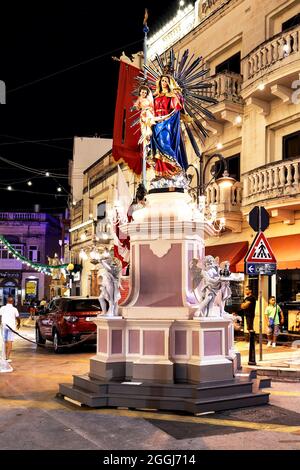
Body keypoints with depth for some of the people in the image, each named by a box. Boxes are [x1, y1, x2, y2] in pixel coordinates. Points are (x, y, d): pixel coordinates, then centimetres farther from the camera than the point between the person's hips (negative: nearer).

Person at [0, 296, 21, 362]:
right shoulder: (14, 309, 0)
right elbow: (18, 318, 8)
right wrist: (18, 324, 26)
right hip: (11, 326, -2)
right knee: (10, 342, -3)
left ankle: (6, 356, 21)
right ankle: (7, 358, -11)